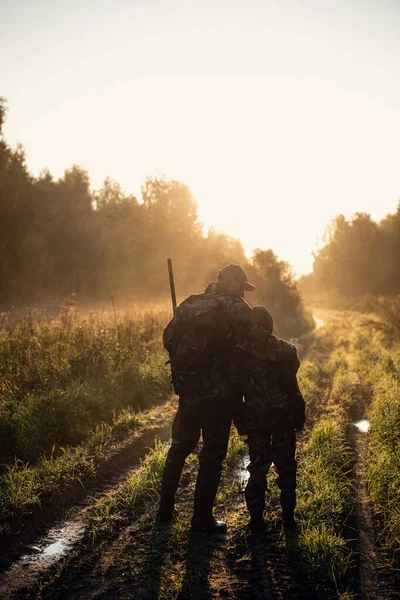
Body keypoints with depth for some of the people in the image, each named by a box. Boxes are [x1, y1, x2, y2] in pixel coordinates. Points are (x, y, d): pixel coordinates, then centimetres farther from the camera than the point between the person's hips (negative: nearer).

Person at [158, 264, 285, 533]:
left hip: (187, 389, 6)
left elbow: (169, 339, 12)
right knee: (212, 454, 5)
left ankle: (166, 507, 28)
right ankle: (202, 518, 10)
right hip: (218, 393, -6)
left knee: (180, 446, 20)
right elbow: (254, 340, -24)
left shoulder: (190, 304, 7)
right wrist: (281, 349, -12)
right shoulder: (235, 308, -11)